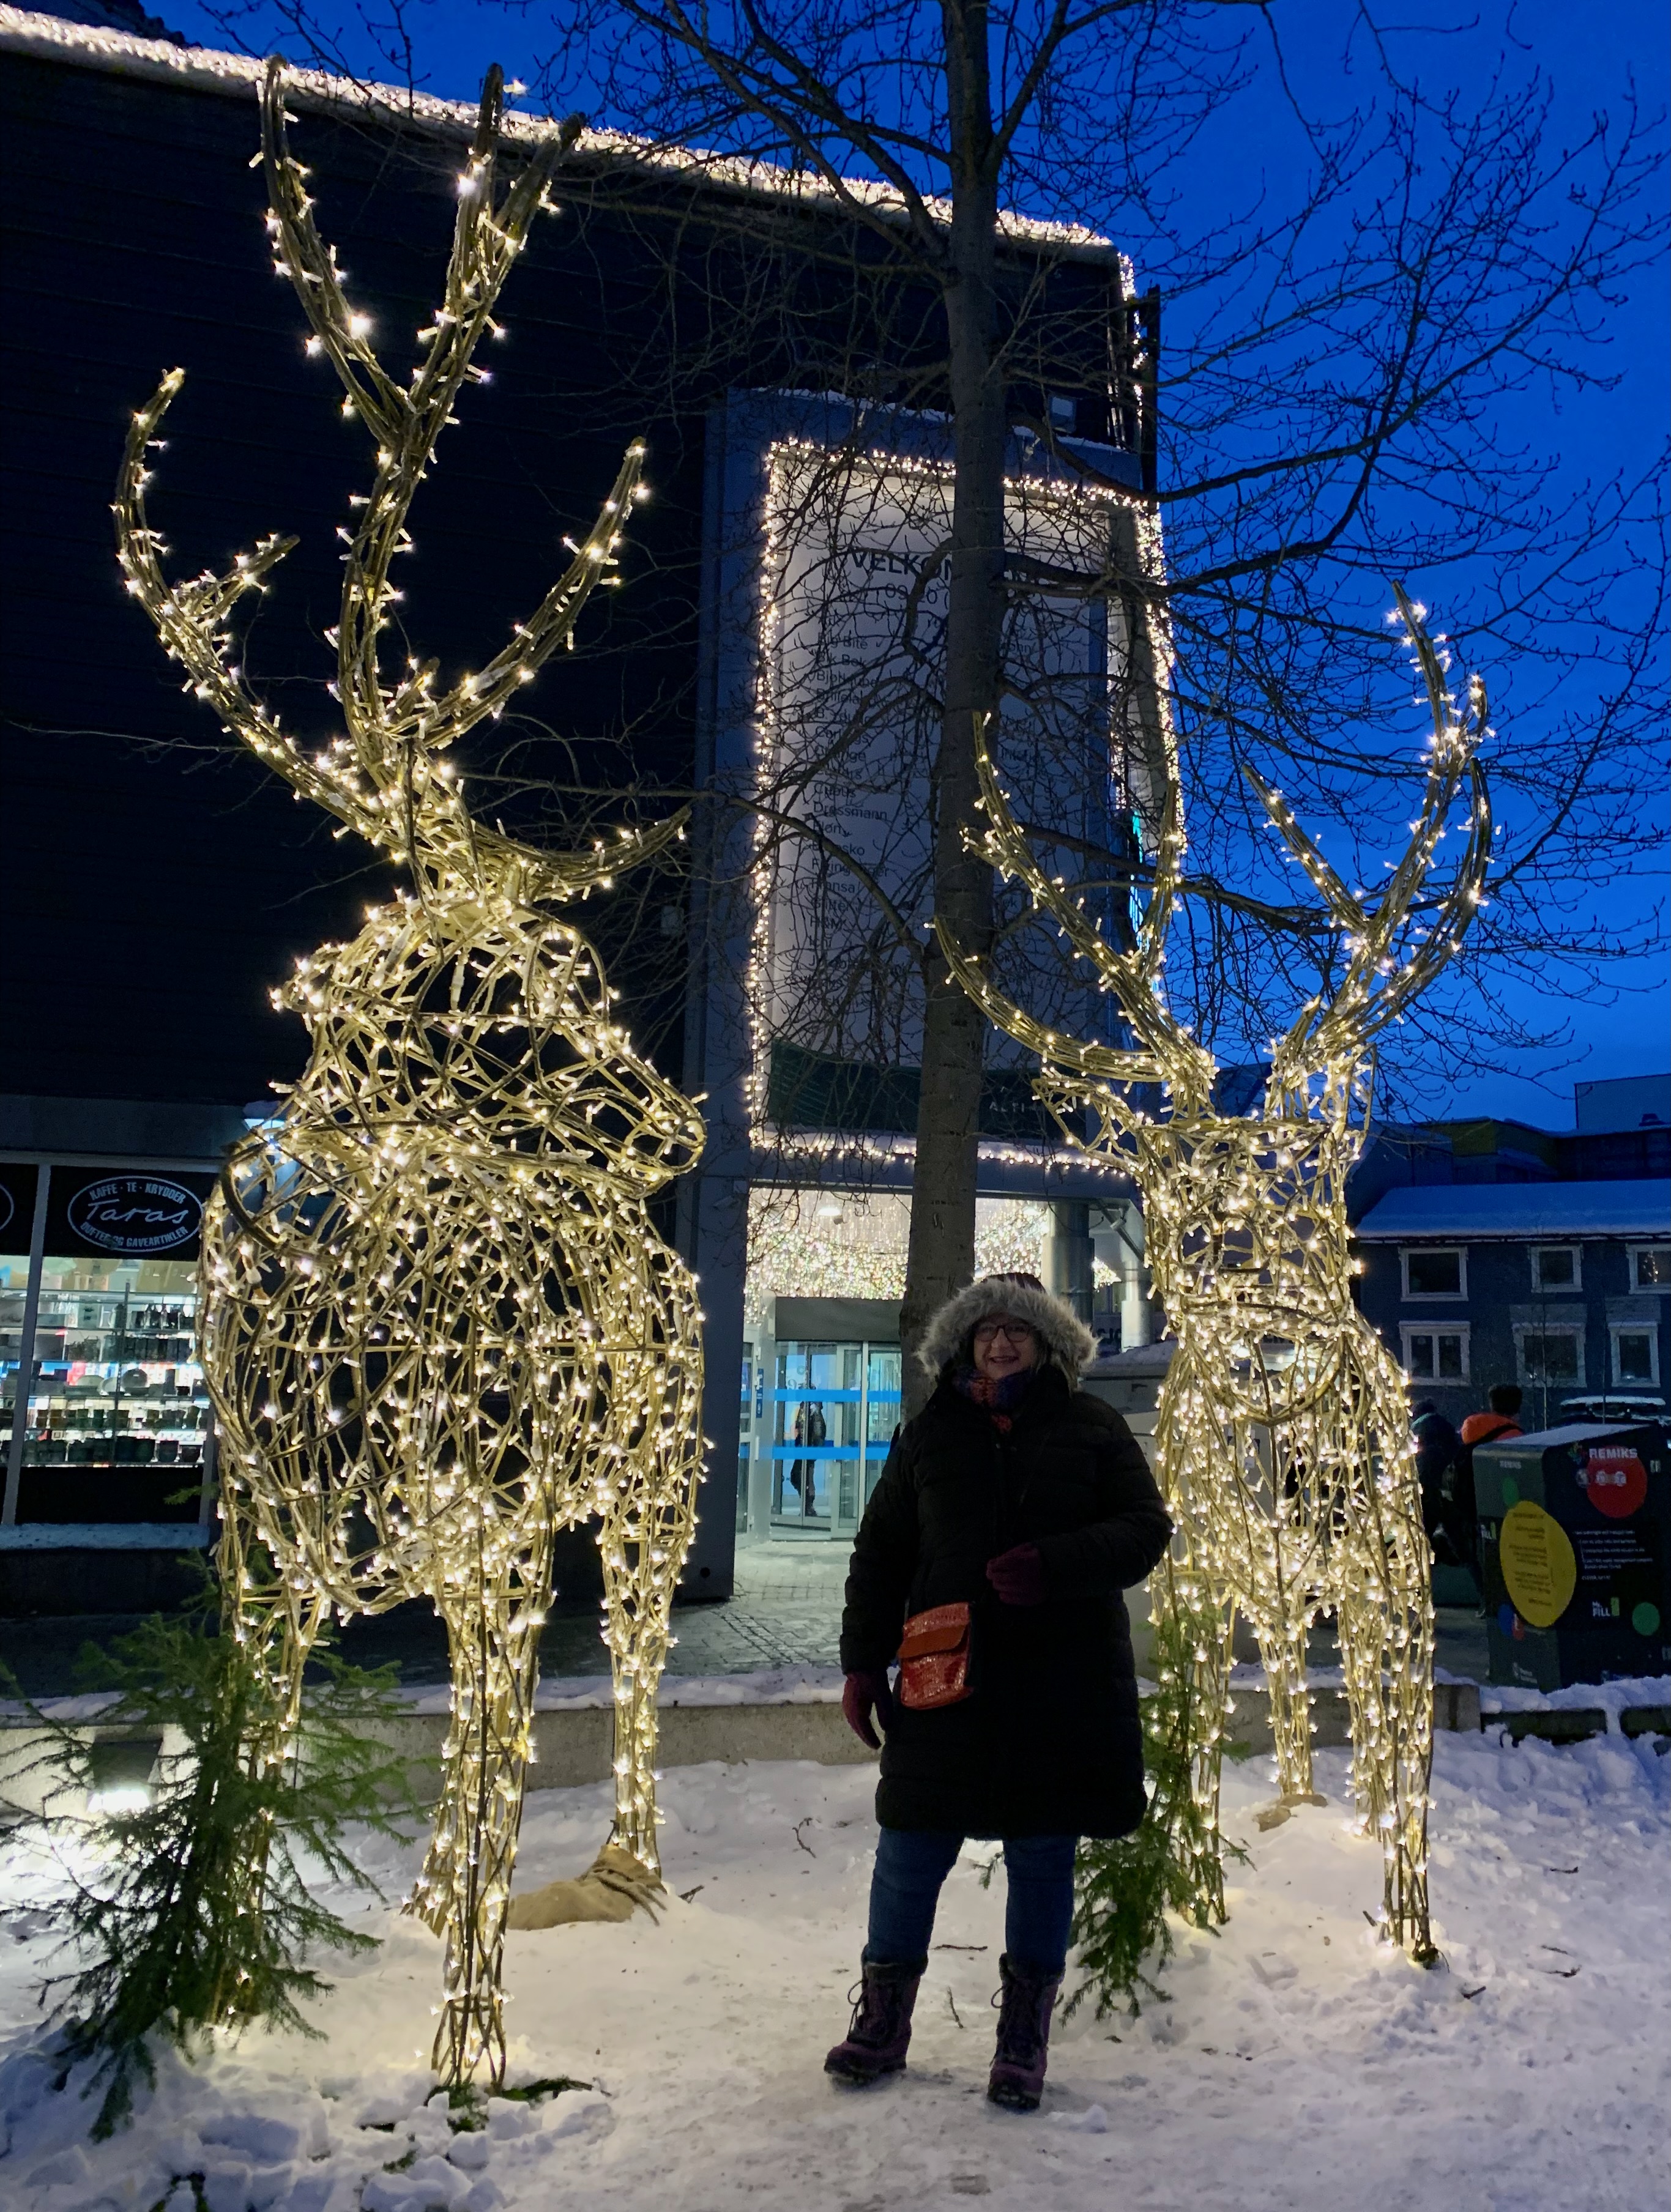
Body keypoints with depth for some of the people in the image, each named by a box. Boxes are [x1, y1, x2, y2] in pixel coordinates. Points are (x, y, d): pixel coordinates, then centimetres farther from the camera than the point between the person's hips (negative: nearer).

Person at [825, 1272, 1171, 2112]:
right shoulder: (930, 1434, 9)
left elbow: (1145, 1528, -1)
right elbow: (880, 1554, 11)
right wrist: (863, 1662, 3)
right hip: (944, 1682, 1)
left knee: (1043, 1861, 8)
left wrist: (1055, 1565, -17)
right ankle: (883, 2021, 24)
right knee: (910, 1852, 6)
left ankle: (1024, 2039, 24)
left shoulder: (1089, 1426, 4)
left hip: (1064, 1688, -1)